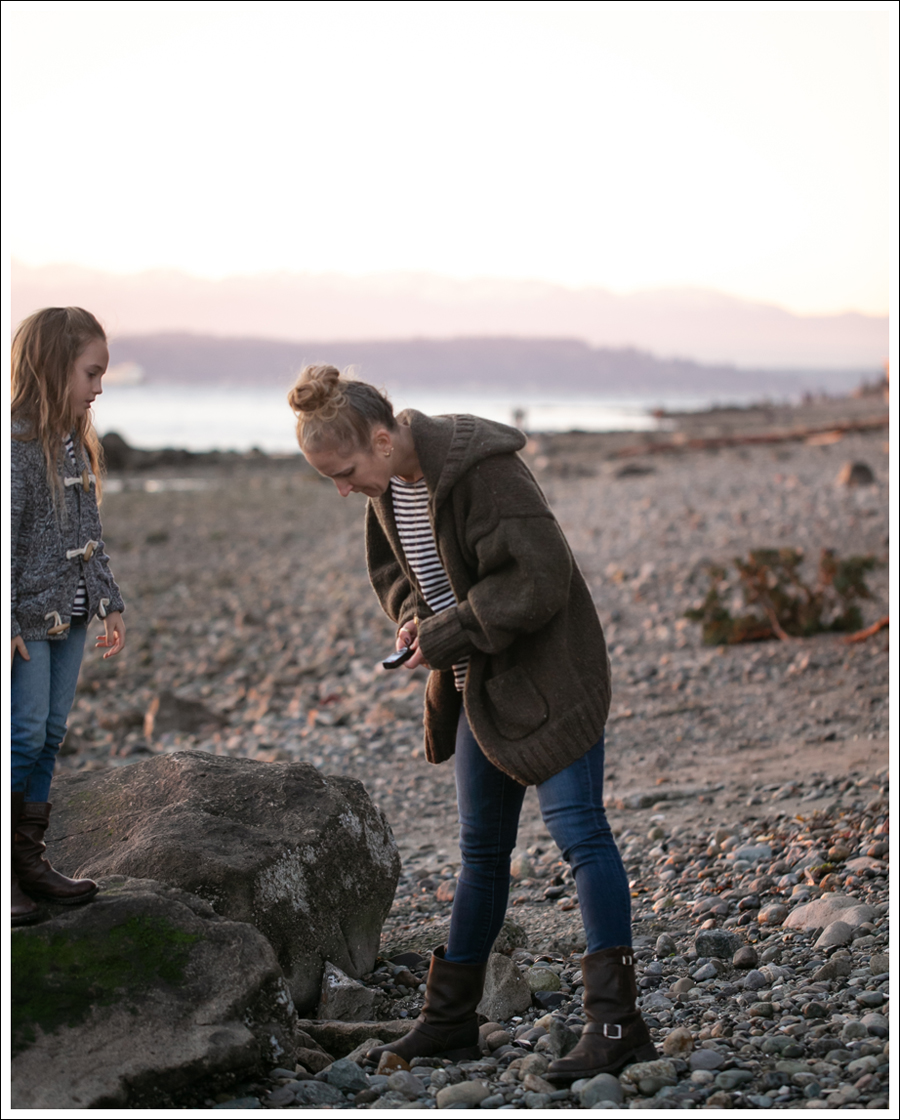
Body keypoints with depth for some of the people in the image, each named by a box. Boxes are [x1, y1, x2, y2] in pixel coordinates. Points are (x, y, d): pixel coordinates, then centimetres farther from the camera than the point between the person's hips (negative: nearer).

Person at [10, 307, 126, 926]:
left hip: (68, 618, 8)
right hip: (26, 622, -8)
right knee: (24, 737, -5)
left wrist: (110, 602, 15)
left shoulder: (75, 443, 11)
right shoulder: (17, 443, -17)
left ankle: (29, 858, 21)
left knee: (49, 737, 12)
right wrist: (7, 625, -21)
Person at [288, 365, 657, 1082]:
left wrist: (443, 638, -22)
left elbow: (536, 580, -27)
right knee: (482, 851, 15)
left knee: (578, 829, -12)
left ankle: (617, 1022, -12)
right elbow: (392, 566, 18)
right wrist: (414, 614, -4)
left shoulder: (482, 471, -25)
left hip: (548, 674, -8)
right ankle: (450, 1021, 24)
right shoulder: (390, 485, 1)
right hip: (479, 684, 9)